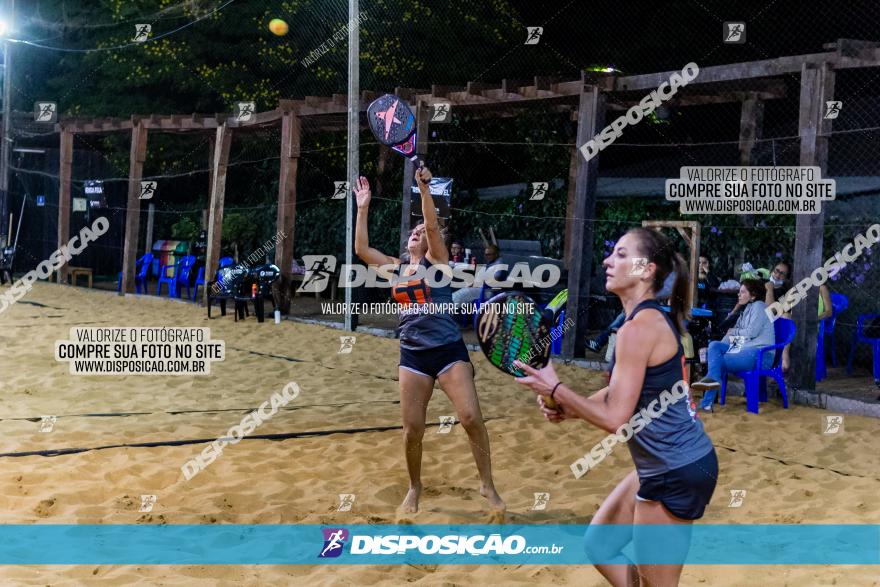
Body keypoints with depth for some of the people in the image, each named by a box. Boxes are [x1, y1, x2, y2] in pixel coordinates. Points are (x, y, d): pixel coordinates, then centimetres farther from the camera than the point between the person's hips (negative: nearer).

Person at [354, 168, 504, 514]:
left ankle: (487, 485, 1)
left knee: (471, 417, -13)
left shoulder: (437, 261, 1)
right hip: (412, 356, 4)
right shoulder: (395, 268, 12)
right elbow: (361, 249, 5)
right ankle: (414, 488, 24)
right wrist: (363, 208, 5)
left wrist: (423, 187, -23)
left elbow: (433, 226, -15)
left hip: (449, 351, -4)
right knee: (412, 429, 3)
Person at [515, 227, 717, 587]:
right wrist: (567, 409, 0)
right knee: (599, 545, 20)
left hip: (677, 472, -10)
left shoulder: (638, 328, -21)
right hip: (664, 465, 10)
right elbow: (622, 393, 14)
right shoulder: (653, 319, 9)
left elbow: (615, 419, -22)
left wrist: (555, 389, -14)